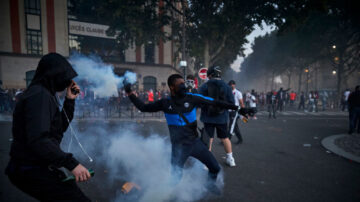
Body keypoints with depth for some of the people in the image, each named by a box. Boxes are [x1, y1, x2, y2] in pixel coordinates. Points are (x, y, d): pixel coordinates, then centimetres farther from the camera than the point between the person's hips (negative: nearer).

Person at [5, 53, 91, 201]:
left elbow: (61, 128, 18)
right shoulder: (40, 95, -18)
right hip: (32, 171, -10)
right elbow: (38, 140, -29)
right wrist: (71, 163, -32)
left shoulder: (45, 94, 13)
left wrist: (70, 100, 10)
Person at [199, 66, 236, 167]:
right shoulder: (226, 86, -3)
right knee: (225, 138, 16)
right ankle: (230, 159, 24)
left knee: (208, 138, 9)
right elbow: (232, 103, -5)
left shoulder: (204, 86, -6)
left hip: (208, 117, -1)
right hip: (222, 117, 1)